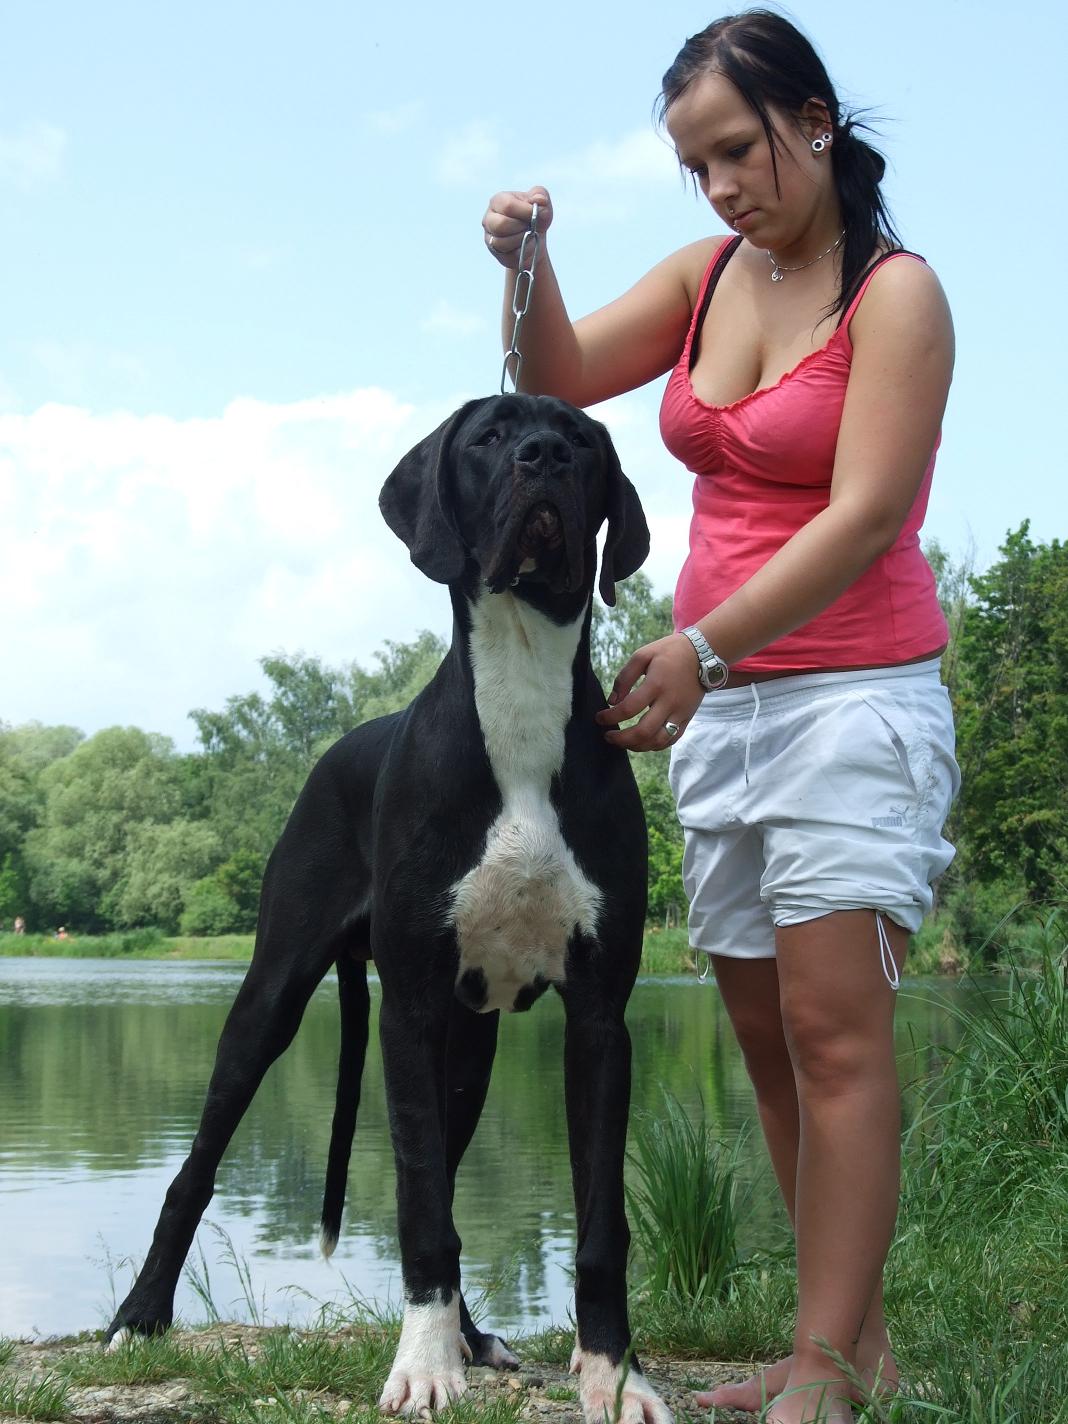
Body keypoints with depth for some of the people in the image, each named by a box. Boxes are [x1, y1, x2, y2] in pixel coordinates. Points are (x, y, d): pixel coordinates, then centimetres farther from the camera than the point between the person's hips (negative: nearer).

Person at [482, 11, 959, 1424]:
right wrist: (526, 268, -8)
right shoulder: (709, 271, 11)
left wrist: (702, 643, -27)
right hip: (718, 700, 7)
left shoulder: (895, 294, -8)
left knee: (834, 1028, -11)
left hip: (853, 695, -7)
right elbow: (563, 379, 11)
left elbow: (864, 518, -18)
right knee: (766, 1034, 6)